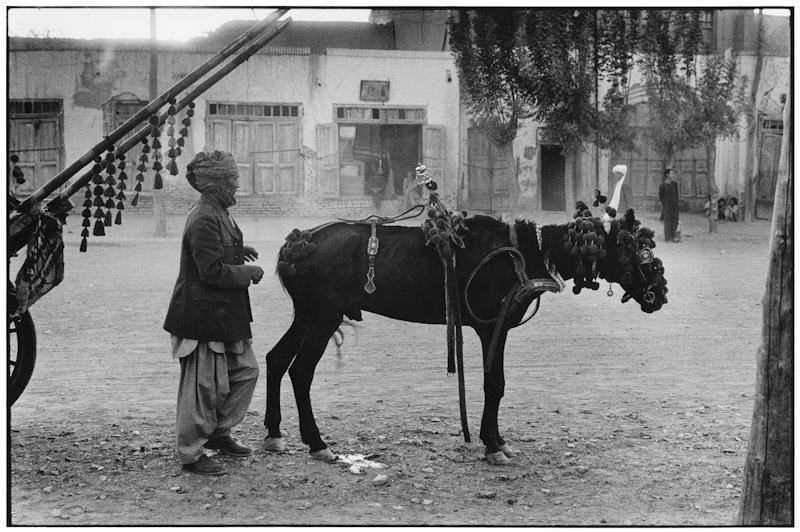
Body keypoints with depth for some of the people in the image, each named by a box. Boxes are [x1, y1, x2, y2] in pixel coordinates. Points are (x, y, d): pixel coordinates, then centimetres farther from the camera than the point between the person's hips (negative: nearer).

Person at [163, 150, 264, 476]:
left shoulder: (216, 214, 10)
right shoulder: (205, 220, -22)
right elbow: (213, 271, -25)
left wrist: (237, 251, 12)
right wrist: (249, 273, -12)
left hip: (224, 315, 11)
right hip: (203, 316, -11)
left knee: (245, 370, 17)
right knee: (203, 385, -2)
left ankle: (218, 433, 29)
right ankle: (190, 454, 10)